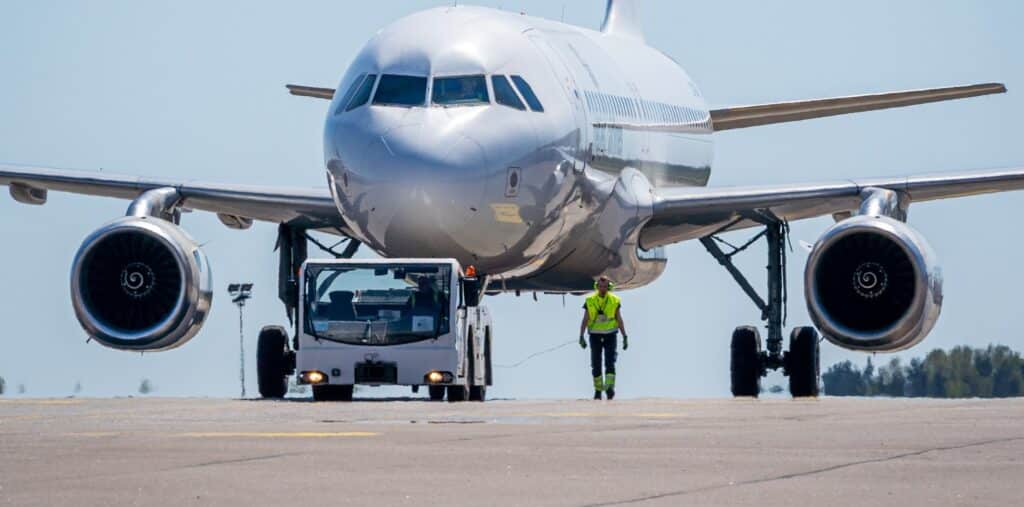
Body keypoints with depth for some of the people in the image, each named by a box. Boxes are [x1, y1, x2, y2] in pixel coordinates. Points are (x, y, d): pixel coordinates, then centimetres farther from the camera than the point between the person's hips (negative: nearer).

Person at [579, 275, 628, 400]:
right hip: (595, 336, 1)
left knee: (610, 363, -15)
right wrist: (581, 337, -10)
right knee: (596, 365, 2)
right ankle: (598, 390, 14)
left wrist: (625, 337, -1)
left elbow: (619, 320, 2)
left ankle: (610, 389, -23)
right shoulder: (590, 301, -2)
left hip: (610, 336, -1)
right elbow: (585, 320, -2)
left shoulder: (614, 301, -2)